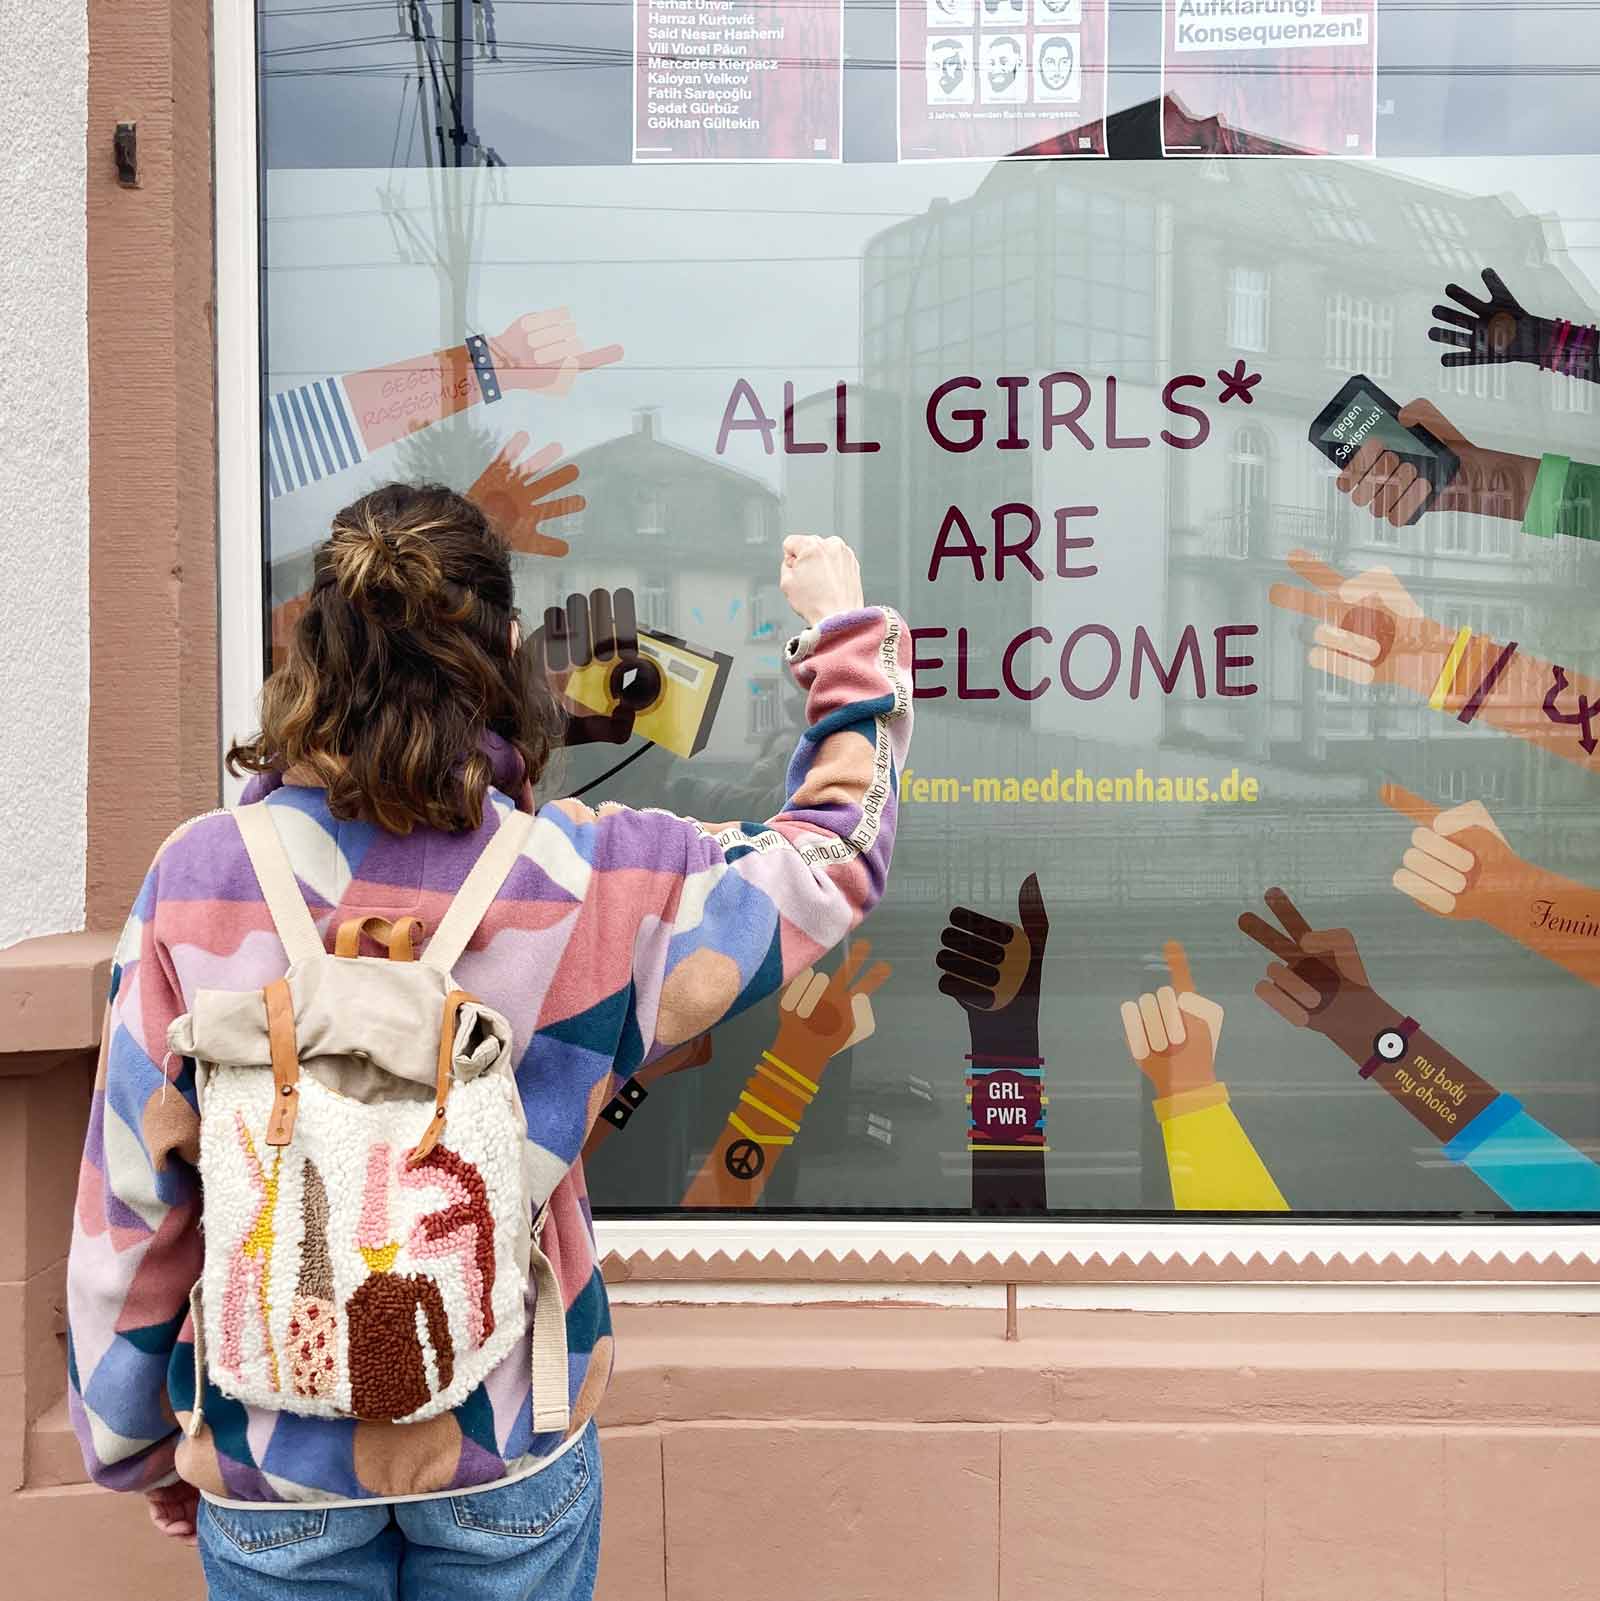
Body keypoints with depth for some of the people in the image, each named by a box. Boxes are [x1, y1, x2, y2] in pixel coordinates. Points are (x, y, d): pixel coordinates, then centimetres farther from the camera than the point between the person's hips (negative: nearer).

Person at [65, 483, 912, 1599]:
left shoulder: (196, 879, -14)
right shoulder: (587, 878, -17)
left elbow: (128, 1194, -6)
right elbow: (837, 850, -2)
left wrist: (139, 1442, 10)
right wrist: (843, 630, 9)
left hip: (273, 1449, 1)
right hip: (510, 1445, 0)